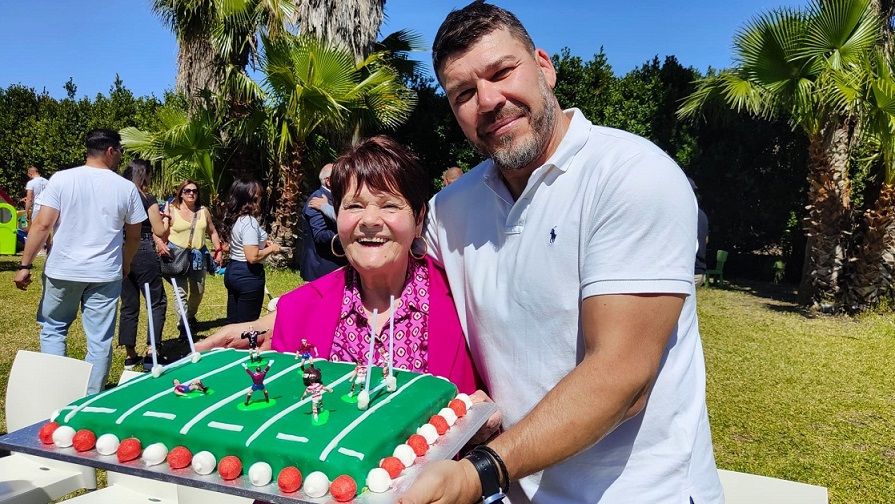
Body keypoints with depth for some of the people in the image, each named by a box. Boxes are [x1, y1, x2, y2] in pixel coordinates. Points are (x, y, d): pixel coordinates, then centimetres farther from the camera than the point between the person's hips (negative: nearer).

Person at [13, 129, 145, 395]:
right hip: (105, 275, 0)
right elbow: (134, 236, 7)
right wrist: (125, 263, 25)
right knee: (100, 339, 7)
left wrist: (24, 265, -2)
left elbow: (42, 225, -9)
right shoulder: (127, 188, -1)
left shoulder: (61, 179, -5)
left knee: (53, 328, 19)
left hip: (62, 272, 0)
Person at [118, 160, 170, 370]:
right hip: (144, 255, -6)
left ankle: (130, 355, 16)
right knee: (157, 302, 4)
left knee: (128, 305, 11)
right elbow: (160, 232, -7)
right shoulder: (148, 199, -8)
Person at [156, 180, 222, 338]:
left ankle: (191, 316, 39)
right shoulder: (172, 210, -3)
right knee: (181, 292, -10)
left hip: (199, 255, 5)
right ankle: (183, 327, -5)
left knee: (198, 290, 14)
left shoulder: (203, 211, 10)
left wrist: (218, 250, 9)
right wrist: (160, 243, -30)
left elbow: (212, 232, 16)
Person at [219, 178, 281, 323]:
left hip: (232, 271, 9)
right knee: (247, 324, 1)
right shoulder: (249, 222, -20)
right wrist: (271, 248, -10)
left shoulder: (234, 218, 8)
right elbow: (252, 257, -26)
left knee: (233, 321, 16)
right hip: (248, 275, -9)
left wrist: (261, 243, 14)